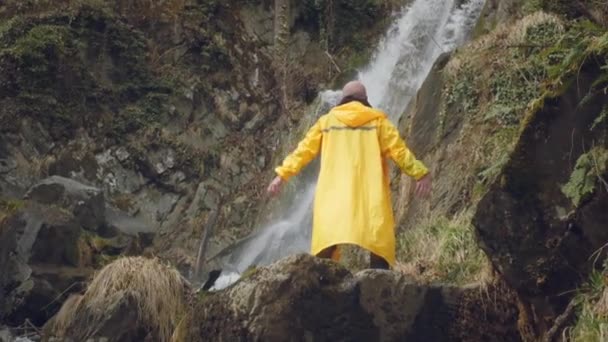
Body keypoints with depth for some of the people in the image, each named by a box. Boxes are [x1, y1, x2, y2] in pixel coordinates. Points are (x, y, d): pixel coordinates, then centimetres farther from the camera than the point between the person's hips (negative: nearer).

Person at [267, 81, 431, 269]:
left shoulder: (327, 120, 14)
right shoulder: (377, 120, 10)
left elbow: (304, 149, 13)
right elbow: (399, 149, 2)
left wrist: (282, 174, 16)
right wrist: (420, 174, 3)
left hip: (334, 191, 1)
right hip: (370, 190, -1)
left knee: (327, 244, -1)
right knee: (379, 240, 0)